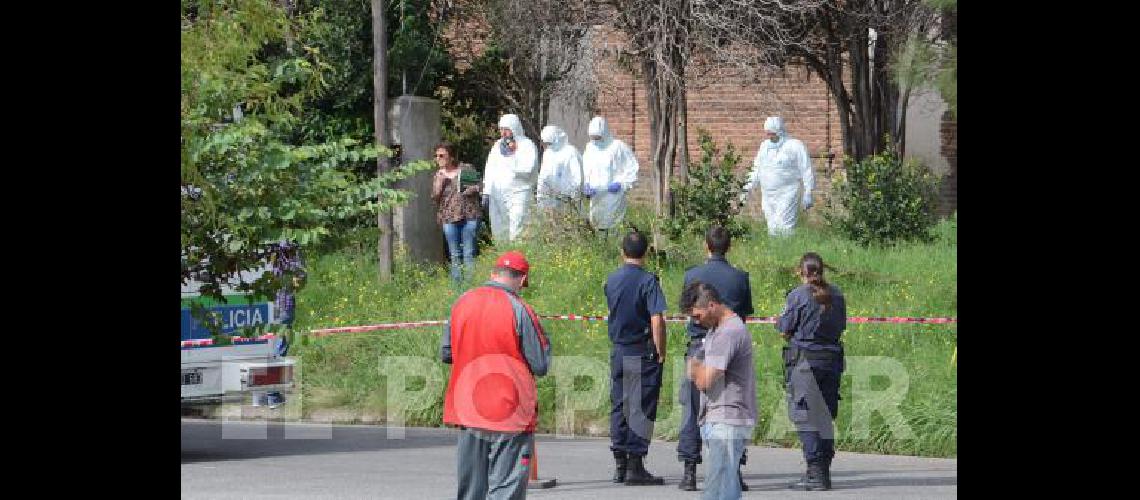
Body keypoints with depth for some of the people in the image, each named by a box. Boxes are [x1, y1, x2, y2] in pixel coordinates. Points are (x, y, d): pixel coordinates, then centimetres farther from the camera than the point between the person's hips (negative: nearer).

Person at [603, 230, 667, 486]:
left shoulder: (611, 281, 6)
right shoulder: (648, 281, -13)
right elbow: (657, 321, -18)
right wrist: (661, 353, -11)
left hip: (618, 352, 6)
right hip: (643, 354, -6)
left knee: (619, 407, 12)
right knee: (641, 409, -2)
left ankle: (620, 464, 14)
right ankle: (635, 466, -4)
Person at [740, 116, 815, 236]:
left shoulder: (795, 146, -3)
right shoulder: (764, 146, 15)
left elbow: (806, 171, -2)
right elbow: (757, 169, 22)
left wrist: (808, 193, -5)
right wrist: (747, 189, 15)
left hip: (786, 195, -6)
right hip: (767, 197, 6)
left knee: (784, 226, -17)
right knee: (772, 228, 2)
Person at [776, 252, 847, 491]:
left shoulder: (798, 296, -9)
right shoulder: (836, 294, 7)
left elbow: (785, 331, -6)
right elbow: (841, 326, 15)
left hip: (804, 358, -6)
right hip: (832, 358, 6)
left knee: (805, 417, -4)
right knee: (825, 416, 12)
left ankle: (815, 473, -10)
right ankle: (823, 471, 15)